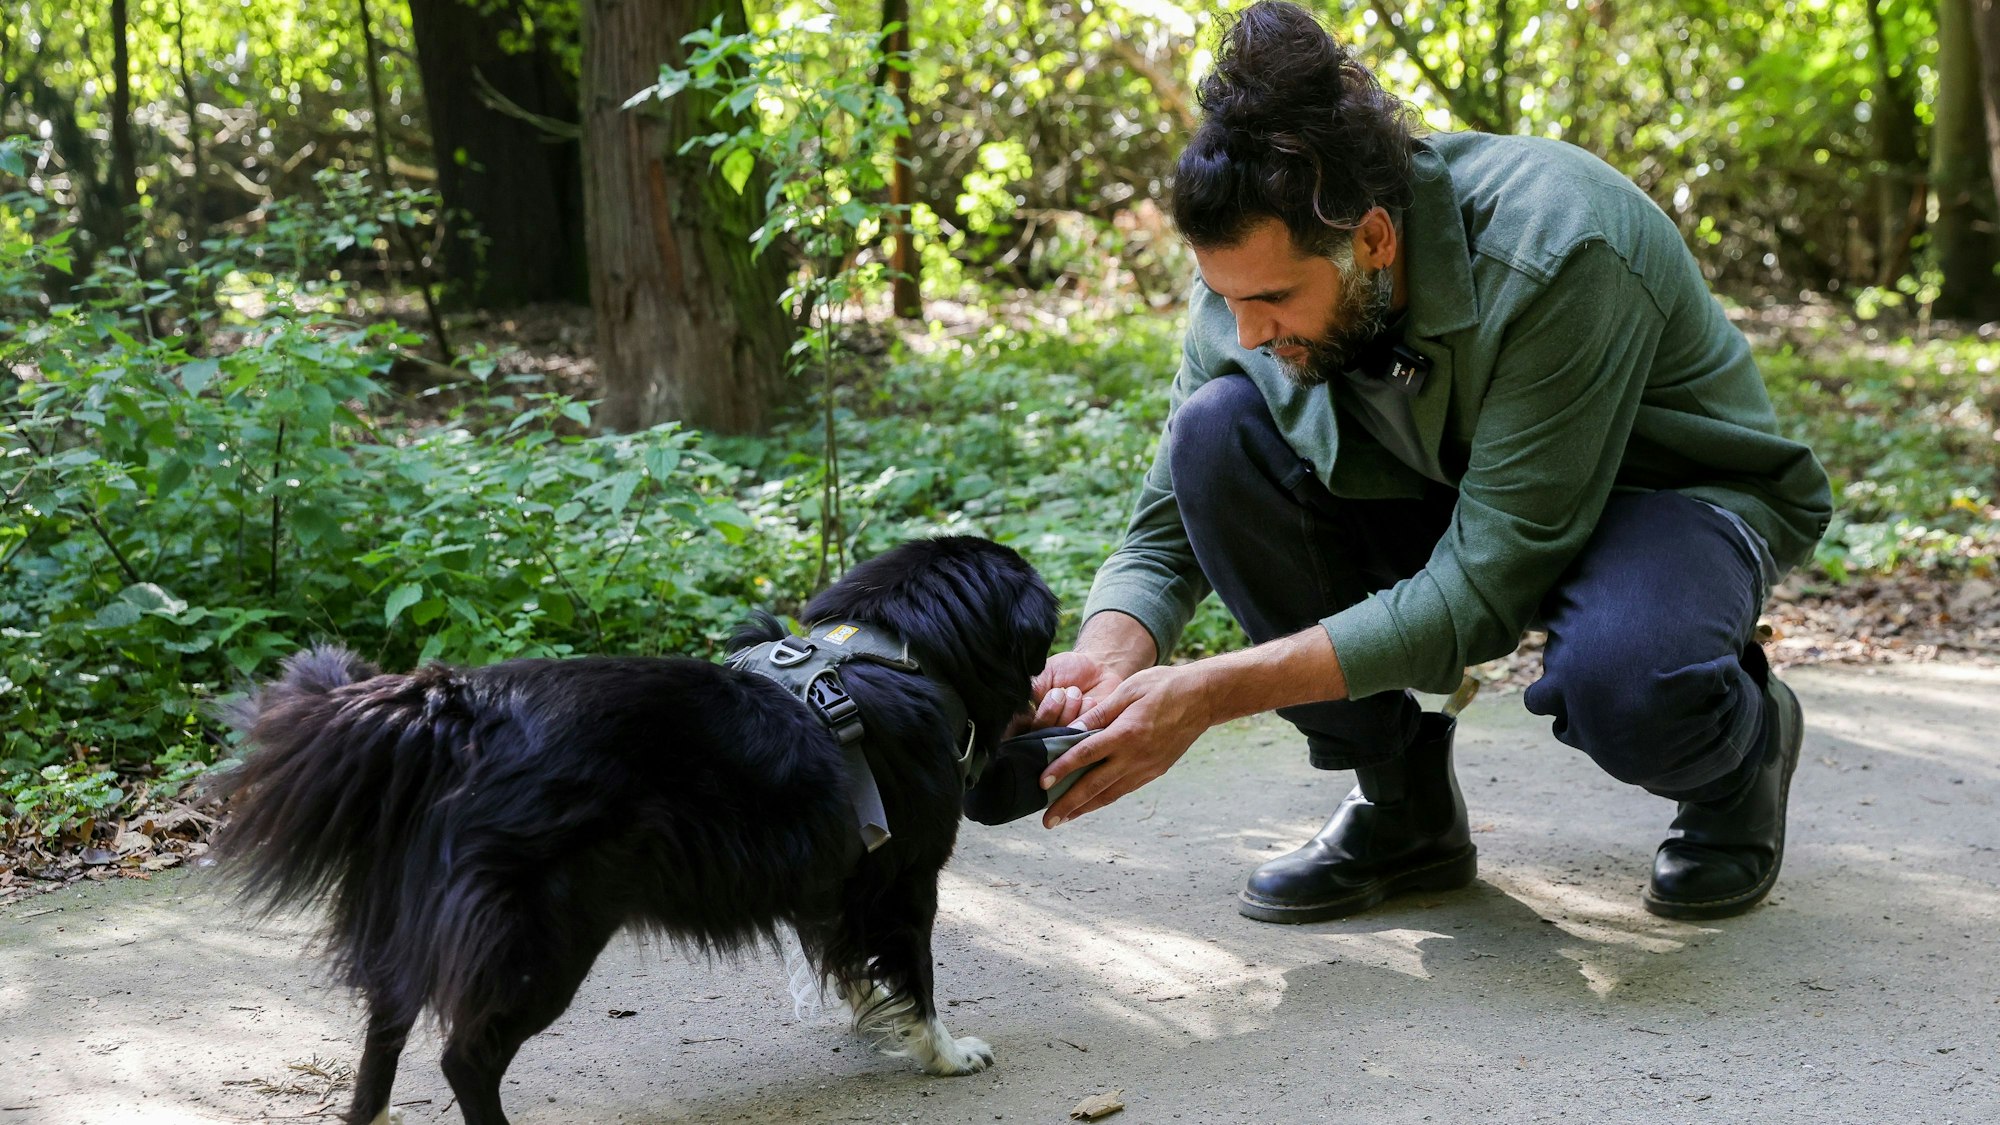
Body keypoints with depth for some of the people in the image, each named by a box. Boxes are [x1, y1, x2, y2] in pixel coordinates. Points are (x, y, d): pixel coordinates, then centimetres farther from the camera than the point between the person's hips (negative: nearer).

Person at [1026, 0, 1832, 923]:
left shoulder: (1556, 255, -35)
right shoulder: (1257, 267, -17)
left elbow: (1482, 588, -35)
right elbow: (1164, 533, -9)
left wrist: (1211, 694, -40)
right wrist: (1109, 658, -34)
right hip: (1455, 498, 6)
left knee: (1622, 687, -41)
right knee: (1219, 429, -22)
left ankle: (1740, 745, 0)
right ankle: (1400, 805, -6)